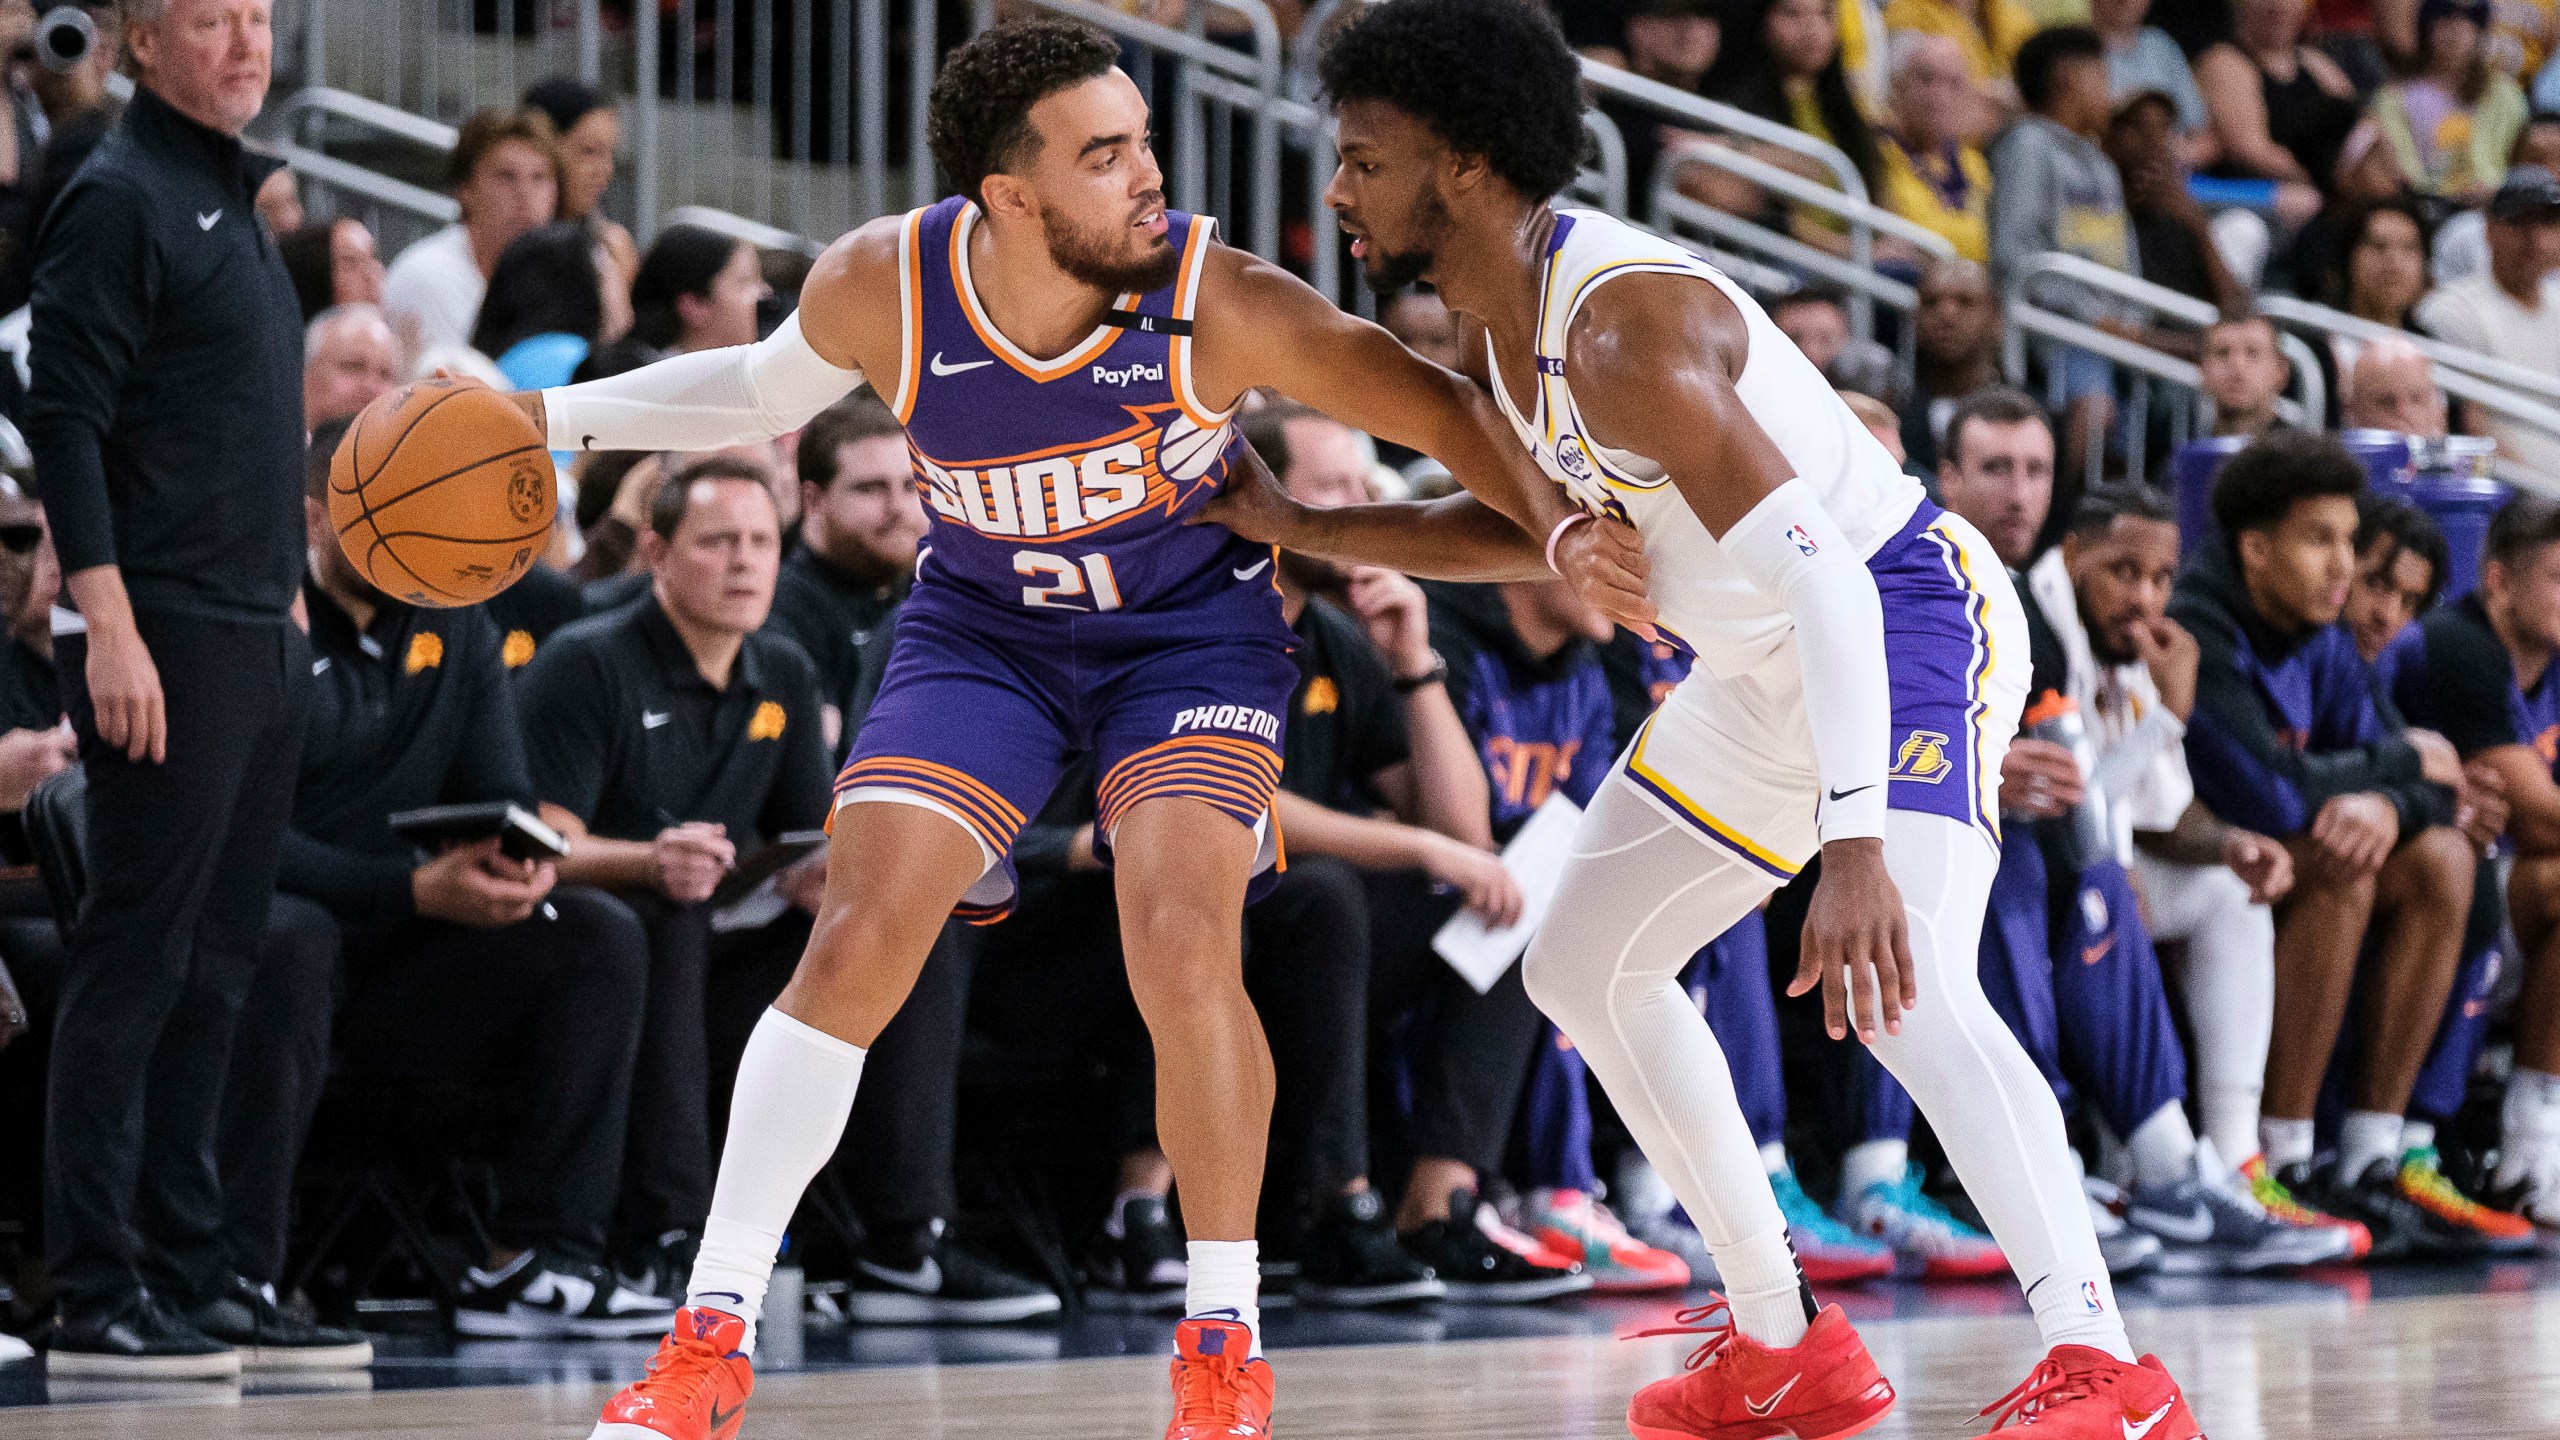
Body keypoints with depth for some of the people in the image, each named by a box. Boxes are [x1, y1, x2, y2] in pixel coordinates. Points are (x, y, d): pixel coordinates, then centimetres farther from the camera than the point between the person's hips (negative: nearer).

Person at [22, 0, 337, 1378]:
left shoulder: (233, 202, 18)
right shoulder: (119, 199, -9)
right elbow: (63, 420, -15)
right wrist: (108, 628, -21)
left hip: (261, 641, 9)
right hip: (168, 643, -9)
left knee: (214, 967, 10)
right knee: (134, 961, -7)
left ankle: (186, 1270, 15)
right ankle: (96, 1299, -6)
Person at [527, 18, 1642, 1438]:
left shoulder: (1217, 302, -28)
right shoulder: (880, 286, -22)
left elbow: (1440, 406, -17)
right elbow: (769, 389, 2)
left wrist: (1559, 531, -30)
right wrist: (561, 418, -2)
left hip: (1191, 626, -2)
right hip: (981, 626, 2)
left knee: (1181, 943, -22)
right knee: (856, 943, -12)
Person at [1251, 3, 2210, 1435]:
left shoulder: (1623, 324, -29)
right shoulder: (1503, 322, 1)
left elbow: (1820, 581, -36)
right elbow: (1549, 525, 21)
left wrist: (1856, 852, -45)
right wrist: (1303, 527, 15)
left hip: (1910, 617, -11)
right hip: (1770, 667, 11)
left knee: (1906, 989, -31)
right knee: (1584, 964, 17)